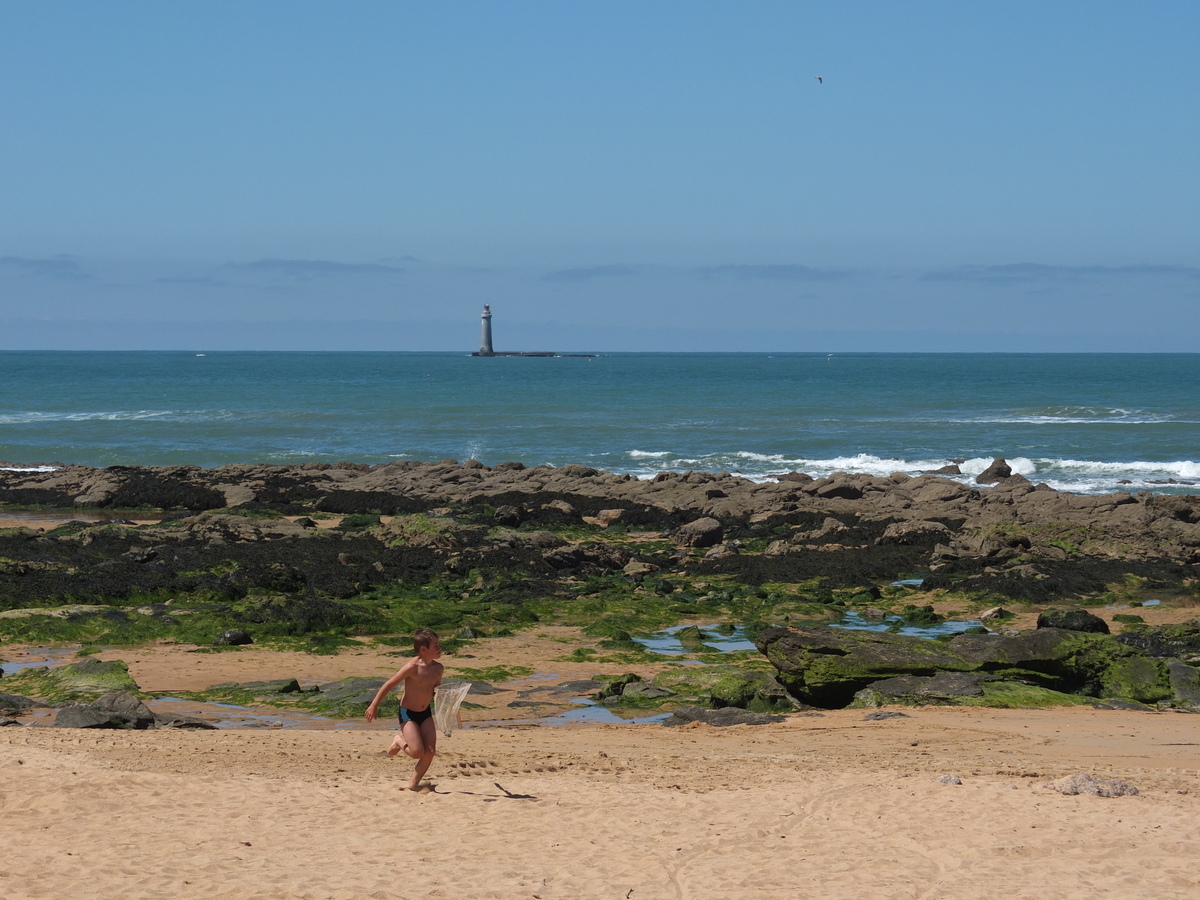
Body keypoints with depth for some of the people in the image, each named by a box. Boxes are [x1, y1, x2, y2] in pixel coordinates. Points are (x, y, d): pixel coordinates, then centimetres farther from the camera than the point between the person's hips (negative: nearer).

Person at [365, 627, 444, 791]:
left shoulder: (438, 668, -3)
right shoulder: (412, 667, -22)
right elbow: (389, 685, -14)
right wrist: (374, 705, -10)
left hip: (425, 713, 6)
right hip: (408, 713, -6)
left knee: (430, 751, -6)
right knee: (417, 752, -15)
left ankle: (414, 783, 13)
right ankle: (399, 741, 18)